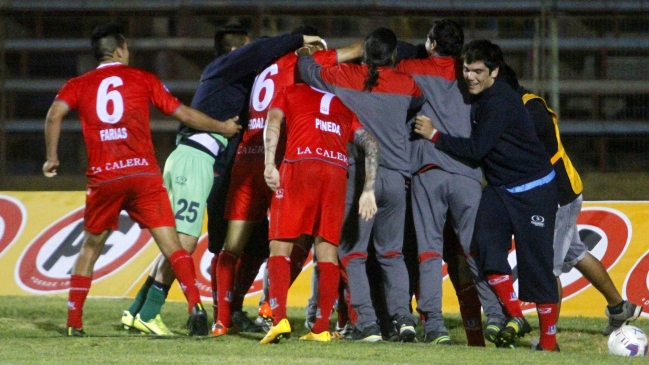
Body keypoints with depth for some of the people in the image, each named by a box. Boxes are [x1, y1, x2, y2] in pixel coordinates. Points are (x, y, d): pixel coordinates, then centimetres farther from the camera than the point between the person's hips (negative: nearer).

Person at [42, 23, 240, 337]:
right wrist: (223, 128, 24)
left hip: (102, 179, 1)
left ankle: (73, 322, 15)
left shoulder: (78, 85, 12)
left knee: (90, 248, 18)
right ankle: (195, 307, -20)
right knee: (171, 246, -3)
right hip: (143, 173, -1)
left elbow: (55, 114, -7)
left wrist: (51, 158, 3)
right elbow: (183, 114, 11)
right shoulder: (142, 79, 10)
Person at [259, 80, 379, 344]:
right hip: (337, 171, 3)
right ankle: (321, 329, 2)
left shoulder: (291, 93, 23)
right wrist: (368, 191, 8)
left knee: (281, 246, 1)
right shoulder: (346, 107, 28)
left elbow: (273, 121, 3)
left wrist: (269, 164, -7)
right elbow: (371, 144, 14)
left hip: (299, 165, -2)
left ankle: (279, 319, -14)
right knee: (327, 250, 7)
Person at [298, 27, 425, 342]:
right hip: (395, 177, 2)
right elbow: (419, 102, 28)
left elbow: (306, 68, 18)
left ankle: (367, 323, -9)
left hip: (358, 173, -2)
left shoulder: (344, 77, 2)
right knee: (392, 253, 15)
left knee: (352, 252, 3)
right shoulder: (405, 84, 6)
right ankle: (403, 316, 0)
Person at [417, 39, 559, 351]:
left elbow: (476, 149, -23)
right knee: (487, 242, -16)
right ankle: (515, 319, -8)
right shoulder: (477, 97, 4)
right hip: (499, 187, 7)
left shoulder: (500, 102, -22)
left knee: (536, 262, -6)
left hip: (533, 188, -7)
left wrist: (434, 136, -16)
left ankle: (548, 340, 3)